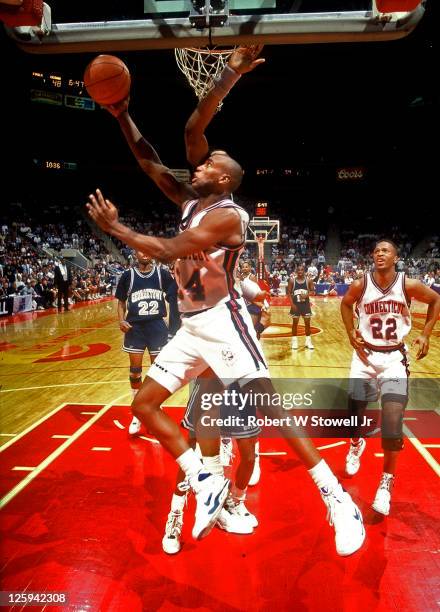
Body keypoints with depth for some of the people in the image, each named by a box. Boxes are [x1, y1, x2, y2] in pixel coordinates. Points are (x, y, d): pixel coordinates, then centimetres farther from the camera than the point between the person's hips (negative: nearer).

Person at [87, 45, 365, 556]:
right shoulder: (190, 201, 12)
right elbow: (149, 160, 15)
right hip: (189, 328, 9)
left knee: (268, 409, -12)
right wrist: (121, 115, 8)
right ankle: (206, 485, 12)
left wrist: (114, 228, -7)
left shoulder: (227, 214, -13)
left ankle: (338, 501, 2)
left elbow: (167, 251, -19)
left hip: (222, 323, -9)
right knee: (143, 406, 8)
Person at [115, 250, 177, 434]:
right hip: (135, 327, 0)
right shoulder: (128, 275, 1)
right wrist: (121, 320, -8)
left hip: (157, 326, 0)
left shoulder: (162, 273, 0)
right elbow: (121, 301, 7)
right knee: (135, 371, 4)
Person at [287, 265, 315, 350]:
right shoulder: (292, 280, -6)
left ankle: (308, 341, 17)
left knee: (307, 322, 5)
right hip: (295, 303, -1)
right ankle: (294, 341, 16)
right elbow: (289, 292, -4)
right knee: (295, 322, 6)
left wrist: (307, 295, -19)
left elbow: (313, 291, 1)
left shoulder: (308, 280, -4)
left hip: (305, 303, 1)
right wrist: (292, 304, -12)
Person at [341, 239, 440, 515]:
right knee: (355, 410, 9)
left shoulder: (409, 285, -11)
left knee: (393, 418, -12)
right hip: (366, 355, 2)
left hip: (395, 357, -1)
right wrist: (351, 332, 0)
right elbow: (345, 304, 12)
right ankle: (357, 443, 47)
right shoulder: (361, 284, -8)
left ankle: (387, 482, 7)